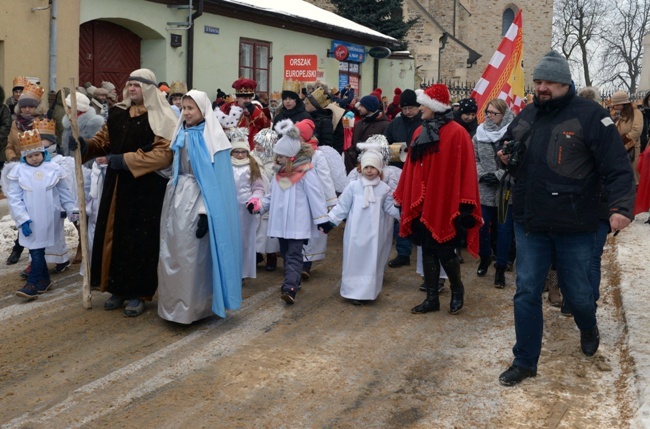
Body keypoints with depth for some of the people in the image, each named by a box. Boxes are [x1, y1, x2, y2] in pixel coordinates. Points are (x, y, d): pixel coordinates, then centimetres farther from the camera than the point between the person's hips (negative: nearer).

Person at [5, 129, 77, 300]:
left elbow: (64, 192, 9)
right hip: (30, 220, 1)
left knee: (38, 251, -1)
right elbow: (14, 197, -2)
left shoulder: (53, 169, 1)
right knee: (36, 251, 4)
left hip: (47, 220, -1)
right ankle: (44, 280, 17)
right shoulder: (19, 171, -1)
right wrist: (22, 218, -8)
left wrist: (72, 210, 6)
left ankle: (32, 284, 1)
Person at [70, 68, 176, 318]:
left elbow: (164, 154, -18)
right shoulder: (117, 114, 11)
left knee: (139, 240, -1)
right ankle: (119, 289, 21)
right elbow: (103, 142, 14)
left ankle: (138, 293, 10)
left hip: (145, 189, -6)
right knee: (114, 236, 8)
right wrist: (84, 146, -8)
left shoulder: (160, 118, -9)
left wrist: (126, 160, -20)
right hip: (116, 186, 6)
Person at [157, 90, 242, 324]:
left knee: (192, 256, -2)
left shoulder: (211, 138, -10)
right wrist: (172, 197, 15)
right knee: (172, 253, 9)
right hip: (176, 198, 7)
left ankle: (193, 307, 8)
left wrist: (205, 212, -19)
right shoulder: (180, 134, 11)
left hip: (196, 200, -7)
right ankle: (175, 303, 21)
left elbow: (214, 180, -14)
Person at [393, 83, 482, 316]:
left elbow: (465, 170, -13)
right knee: (427, 250, 10)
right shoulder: (420, 132, 9)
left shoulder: (456, 133, -11)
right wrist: (402, 195, 13)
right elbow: (411, 167, 13)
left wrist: (464, 204, -16)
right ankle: (432, 298, 20)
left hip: (445, 203, -6)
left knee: (444, 252, 1)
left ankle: (457, 290, 27)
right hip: (422, 203, 6)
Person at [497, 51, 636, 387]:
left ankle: (588, 328, 46)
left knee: (577, 292, 11)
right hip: (529, 223, 4)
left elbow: (618, 167, -13)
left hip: (574, 226, -4)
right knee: (526, 293, 6)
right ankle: (525, 362, 19)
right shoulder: (525, 117, 8)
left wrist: (621, 207, -26)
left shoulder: (590, 116, -10)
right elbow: (515, 158, 24)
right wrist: (507, 159, 0)